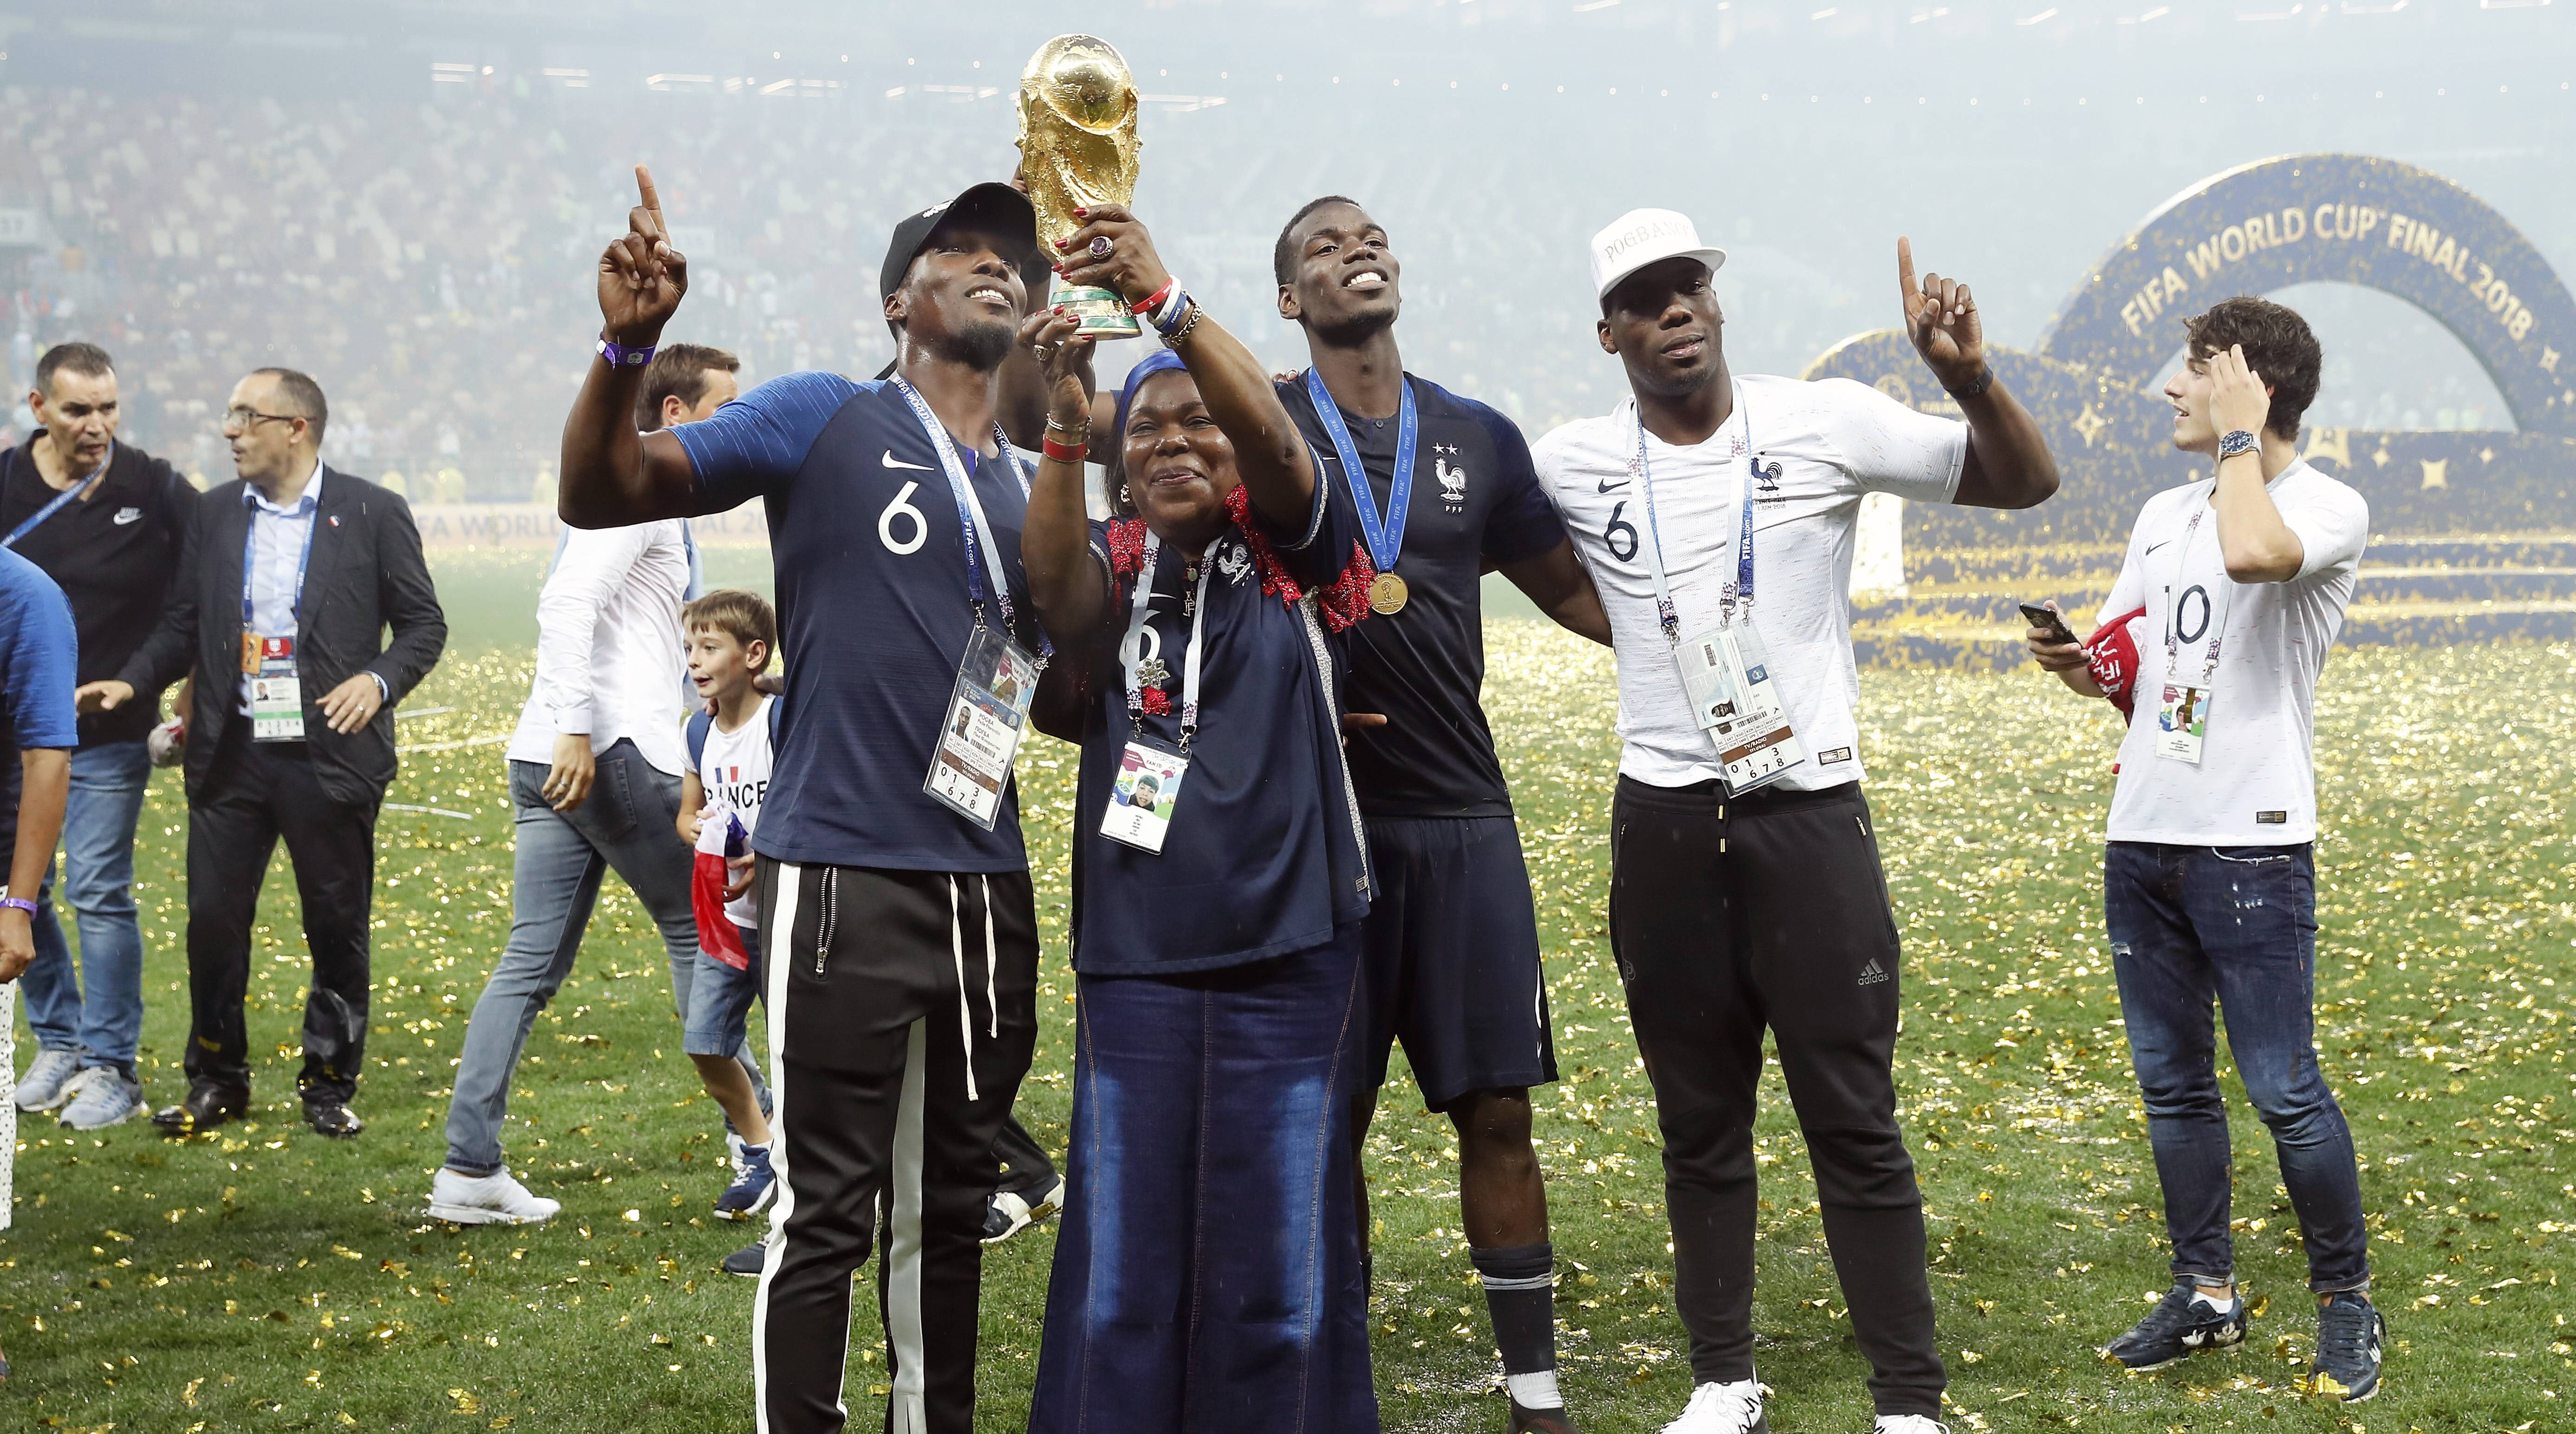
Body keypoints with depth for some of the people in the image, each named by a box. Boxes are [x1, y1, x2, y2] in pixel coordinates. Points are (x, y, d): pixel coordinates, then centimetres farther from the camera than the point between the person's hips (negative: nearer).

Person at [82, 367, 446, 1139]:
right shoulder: (215, 514, 10)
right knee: (213, 918, 3)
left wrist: (378, 679, -16)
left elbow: (423, 623, 1)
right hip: (231, 754, 3)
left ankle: (330, 1085, 18)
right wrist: (133, 682, -3)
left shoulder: (372, 513, -1)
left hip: (330, 755, -3)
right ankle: (217, 1081, 18)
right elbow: (183, 626, 14)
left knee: (338, 928, 4)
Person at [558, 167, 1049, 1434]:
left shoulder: (1032, 490, 18)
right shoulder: (823, 421, 0)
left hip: (988, 889, 6)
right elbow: (603, 495, -7)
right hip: (846, 879, -6)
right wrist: (627, 349, -25)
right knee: (827, 1208, -5)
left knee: (950, 1204, 15)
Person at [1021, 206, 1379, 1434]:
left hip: (1288, 953, -1)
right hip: (1135, 955, 1)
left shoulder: (1292, 555, 3)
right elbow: (1053, 579, -16)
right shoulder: (1113, 572, 8)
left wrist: (1163, 298, -31)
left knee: (1279, 1265, 2)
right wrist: (1065, 422, -33)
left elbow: (1273, 435, -17)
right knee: (1123, 1264, 1)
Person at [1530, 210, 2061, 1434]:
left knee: (1856, 1123, -1)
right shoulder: (1570, 465, 1)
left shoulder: (1824, 425, -5)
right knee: (1699, 1124, 11)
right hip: (1664, 826, 2)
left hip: (1811, 815, -2)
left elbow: (2024, 483, -2)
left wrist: (1971, 381, -21)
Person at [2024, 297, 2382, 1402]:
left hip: (2252, 844, -7)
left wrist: (2238, 435, -15)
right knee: (2171, 1083, 11)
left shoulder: (2328, 510, -7)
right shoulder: (2163, 514, 17)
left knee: (2284, 1089, -5)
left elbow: (2253, 553, -31)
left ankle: (2346, 1302, 9)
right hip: (2144, 837, 7)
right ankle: (2207, 1295, 21)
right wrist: (2083, 668, -2)